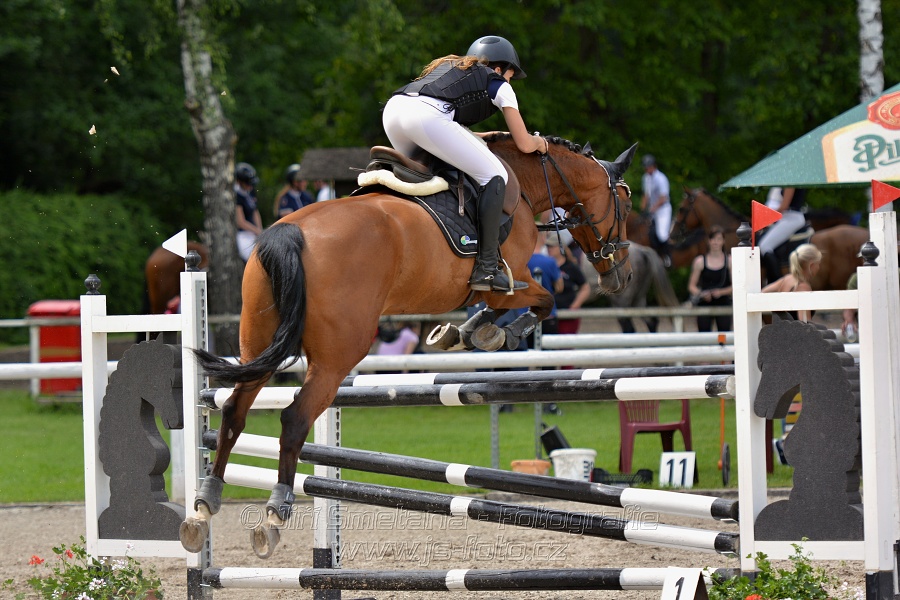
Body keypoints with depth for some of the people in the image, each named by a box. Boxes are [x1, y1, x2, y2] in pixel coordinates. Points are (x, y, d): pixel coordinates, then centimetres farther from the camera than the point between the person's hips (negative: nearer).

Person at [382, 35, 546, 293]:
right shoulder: (498, 85, 22)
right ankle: (486, 268, -6)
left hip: (392, 109, 7)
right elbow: (524, 144, 24)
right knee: (494, 176, 2)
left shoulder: (450, 67, 40)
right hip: (427, 115, -7)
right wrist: (537, 141, 45)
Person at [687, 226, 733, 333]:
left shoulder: (729, 261, 2)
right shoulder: (700, 261, 3)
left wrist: (721, 292, -16)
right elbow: (691, 286, 3)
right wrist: (701, 294, -16)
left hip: (723, 303, 0)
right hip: (705, 304, 0)